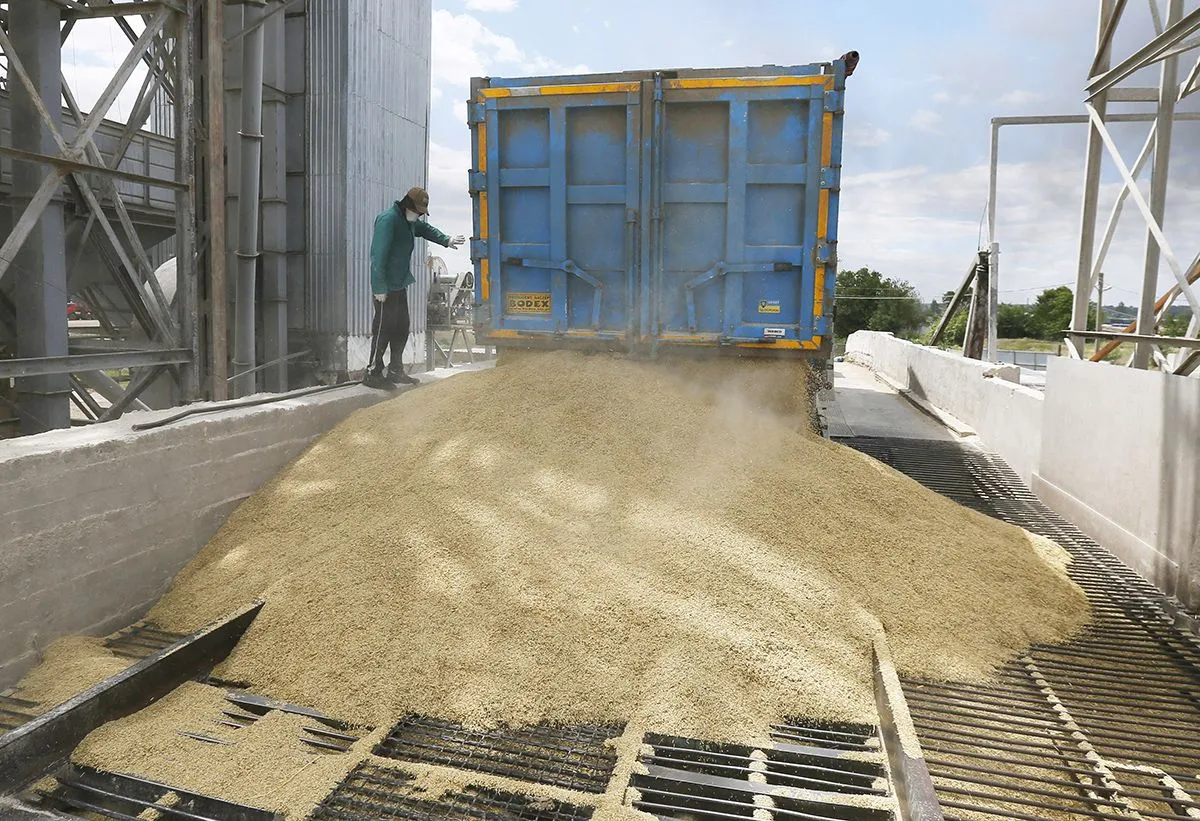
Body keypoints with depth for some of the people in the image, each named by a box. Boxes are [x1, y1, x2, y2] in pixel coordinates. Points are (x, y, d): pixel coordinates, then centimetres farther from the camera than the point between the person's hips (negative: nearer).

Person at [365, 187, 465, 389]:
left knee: (402, 327, 14)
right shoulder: (388, 220, -17)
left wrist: (447, 241, 15)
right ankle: (372, 373, 0)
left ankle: (395, 371, 24)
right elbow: (379, 255, -21)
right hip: (386, 287, -10)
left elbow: (426, 229, 32)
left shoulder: (410, 221, 12)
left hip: (400, 285, 10)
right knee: (384, 328, -7)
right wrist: (380, 287, -23)